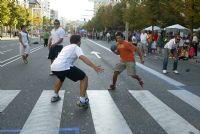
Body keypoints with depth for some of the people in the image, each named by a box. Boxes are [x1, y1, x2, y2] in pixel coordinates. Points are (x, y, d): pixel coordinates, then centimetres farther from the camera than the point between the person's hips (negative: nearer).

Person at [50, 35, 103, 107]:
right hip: (64, 67, -8)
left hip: (53, 67, 8)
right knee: (84, 78, 7)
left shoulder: (66, 47, 30)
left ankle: (55, 96, 44)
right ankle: (82, 101, 5)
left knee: (61, 78, 41)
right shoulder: (76, 47, 8)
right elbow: (82, 57, -13)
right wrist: (94, 67, -22)